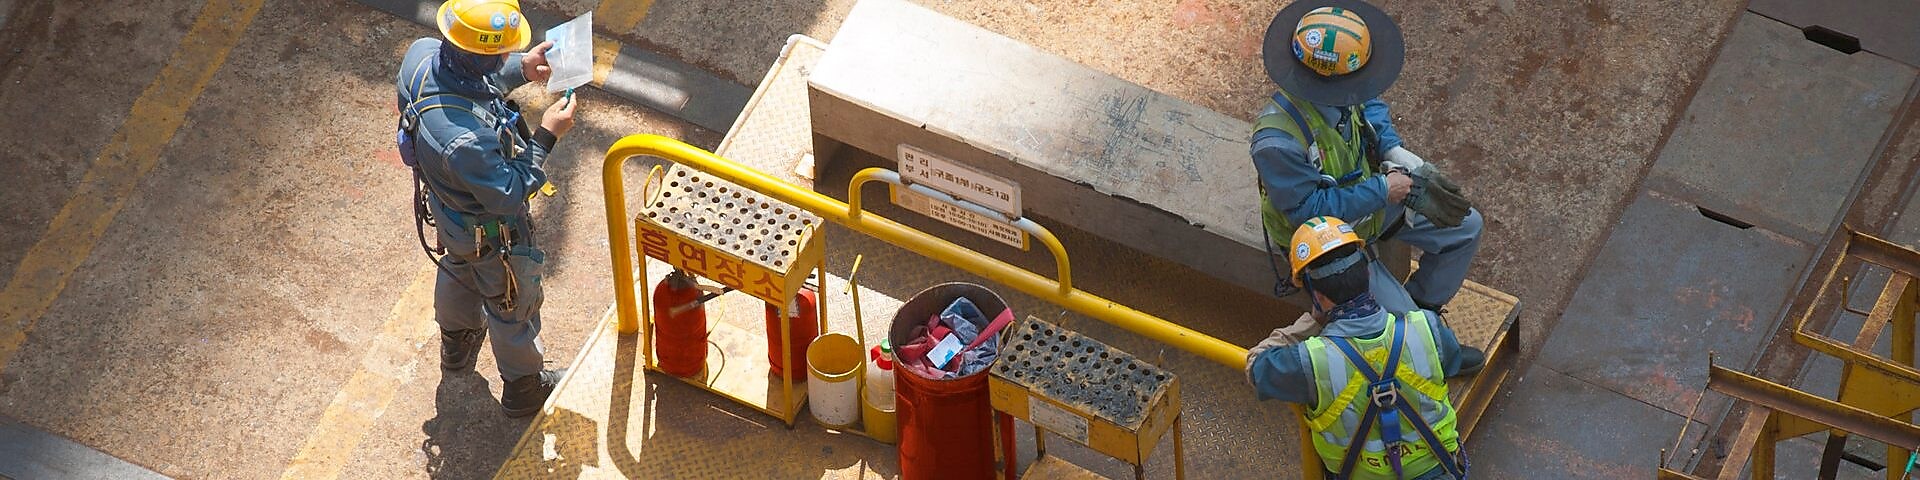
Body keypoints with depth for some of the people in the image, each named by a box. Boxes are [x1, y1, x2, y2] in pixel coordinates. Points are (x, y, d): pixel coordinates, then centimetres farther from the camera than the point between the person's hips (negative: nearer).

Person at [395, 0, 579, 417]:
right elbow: (509, 195, -30)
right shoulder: (466, 140, -49)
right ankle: (523, 388, 50)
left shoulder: (422, 54, -28)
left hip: (446, 210, 7)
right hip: (491, 235, -7)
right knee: (514, 306, 23)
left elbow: (471, 80, -3)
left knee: (458, 272, 37)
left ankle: (456, 344, 67)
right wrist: (547, 137, -25)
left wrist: (519, 70, -13)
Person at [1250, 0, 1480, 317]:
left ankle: (1424, 303, 32)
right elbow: (1307, 209, -33)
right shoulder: (1277, 141, -41)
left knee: (1466, 226, 12)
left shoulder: (1343, 95, -19)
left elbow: (1371, 105, 5)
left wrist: (1395, 152, -14)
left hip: (1369, 200, 7)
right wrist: (1382, 190, -29)